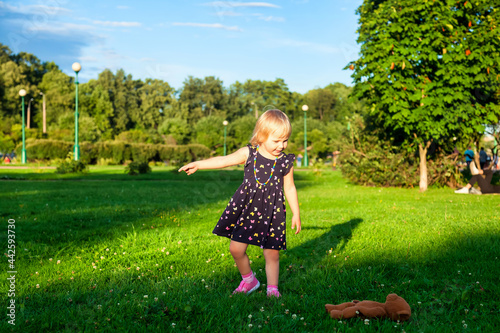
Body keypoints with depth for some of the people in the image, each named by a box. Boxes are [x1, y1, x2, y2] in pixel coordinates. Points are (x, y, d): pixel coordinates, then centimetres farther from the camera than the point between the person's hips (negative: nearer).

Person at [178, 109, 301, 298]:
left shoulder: (286, 162, -2)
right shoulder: (249, 153, -3)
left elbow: (290, 188, 6)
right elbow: (224, 160, -1)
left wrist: (296, 214, 7)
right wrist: (198, 165, -6)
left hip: (272, 212, -1)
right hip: (246, 210, 1)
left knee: (272, 254, 2)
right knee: (236, 249, 5)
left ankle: (272, 289, 19)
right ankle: (249, 280, 29)